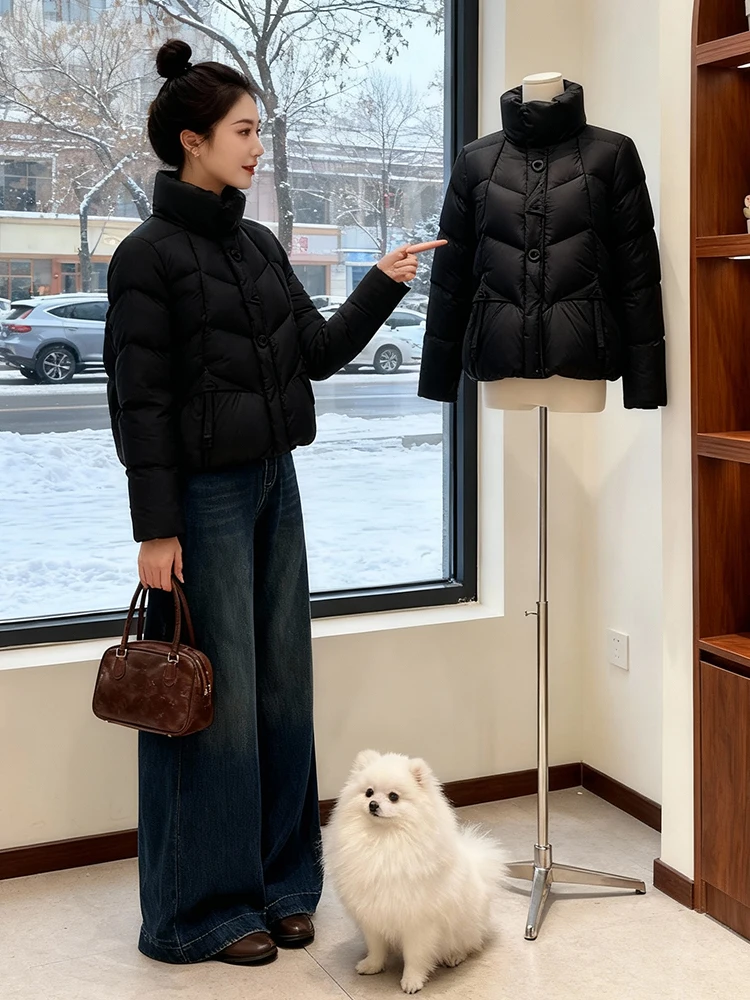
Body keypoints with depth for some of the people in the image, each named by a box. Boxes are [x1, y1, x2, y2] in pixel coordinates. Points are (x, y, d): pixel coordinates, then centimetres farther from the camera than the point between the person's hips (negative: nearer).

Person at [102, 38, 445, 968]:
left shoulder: (260, 246, 12)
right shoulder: (149, 255, -9)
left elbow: (318, 352, 14)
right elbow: (138, 401, -12)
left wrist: (383, 286, 3)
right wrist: (155, 531, -15)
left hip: (274, 486, 7)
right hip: (203, 496, -7)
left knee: (283, 690, 10)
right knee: (217, 702, -1)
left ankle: (278, 884, 25)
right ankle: (202, 909, 15)